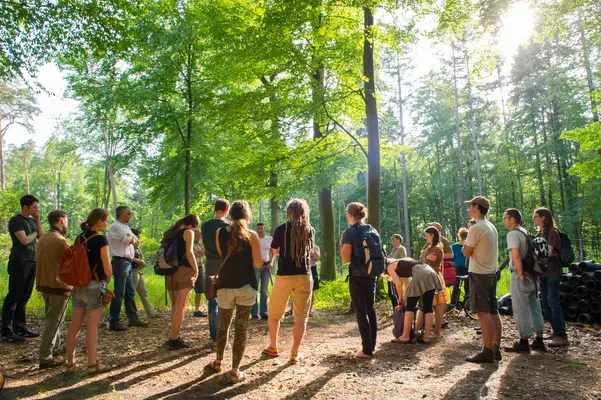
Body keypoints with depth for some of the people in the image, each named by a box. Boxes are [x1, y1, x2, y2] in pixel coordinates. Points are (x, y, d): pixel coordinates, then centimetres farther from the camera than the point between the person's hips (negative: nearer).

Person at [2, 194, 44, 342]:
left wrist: (38, 221, 2)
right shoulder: (16, 220, -7)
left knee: (24, 297, 9)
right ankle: (6, 331, 0)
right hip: (19, 262, -7)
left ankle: (20, 327, 15)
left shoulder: (32, 221, 15)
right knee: (13, 297, -5)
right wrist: (35, 232, 1)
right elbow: (24, 240, -16)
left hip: (32, 262, 7)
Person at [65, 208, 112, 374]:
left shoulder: (79, 238, 7)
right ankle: (92, 364, 11)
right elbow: (107, 267, -12)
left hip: (78, 285, 6)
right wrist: (106, 281, 6)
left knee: (75, 324, 12)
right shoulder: (101, 239, -13)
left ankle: (70, 362, 20)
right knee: (92, 325, 2)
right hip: (94, 285, -6)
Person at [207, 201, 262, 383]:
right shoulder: (252, 235, -8)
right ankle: (235, 371, 7)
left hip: (225, 285, 3)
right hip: (246, 286, -3)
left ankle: (218, 361, 35)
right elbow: (258, 264, -9)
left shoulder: (220, 233, 1)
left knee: (223, 325, 20)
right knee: (241, 328, 3)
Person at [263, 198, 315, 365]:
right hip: (304, 276, 2)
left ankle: (273, 347, 29)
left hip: (284, 276, -1)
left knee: (274, 313, 17)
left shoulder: (281, 229, -7)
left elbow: (275, 251, 6)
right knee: (301, 316, 8)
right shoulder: (310, 230, 1)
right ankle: (294, 354, 8)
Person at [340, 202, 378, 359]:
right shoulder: (372, 230, 8)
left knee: (361, 312, 0)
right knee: (371, 309, 16)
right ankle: (372, 345, 25)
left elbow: (346, 259, -13)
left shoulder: (350, 232, -11)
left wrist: (341, 243, 0)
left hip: (357, 276, -6)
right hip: (371, 274, 6)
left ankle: (367, 350, 3)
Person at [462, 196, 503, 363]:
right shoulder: (492, 227, 13)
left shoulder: (476, 228, -15)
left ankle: (487, 352, -3)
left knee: (483, 313, -6)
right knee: (493, 312, 11)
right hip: (491, 273, 9)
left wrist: (465, 244, 6)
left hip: (479, 274, -9)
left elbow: (466, 253, -11)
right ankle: (496, 349, 18)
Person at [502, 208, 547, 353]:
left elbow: (516, 256, -26)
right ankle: (539, 341, 21)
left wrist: (521, 275, -19)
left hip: (519, 277, -9)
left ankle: (524, 342, 6)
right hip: (532, 275, 9)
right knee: (535, 307, 13)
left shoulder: (513, 234, -14)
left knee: (521, 310, -1)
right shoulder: (527, 233, 14)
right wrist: (531, 273, 17)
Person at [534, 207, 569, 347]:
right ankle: (556, 332, 20)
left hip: (552, 272, -8)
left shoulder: (552, 232, -9)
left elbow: (548, 252, -18)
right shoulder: (540, 234, 16)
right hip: (543, 273, 8)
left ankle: (562, 336, -6)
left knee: (553, 303, -10)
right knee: (546, 303, 11)